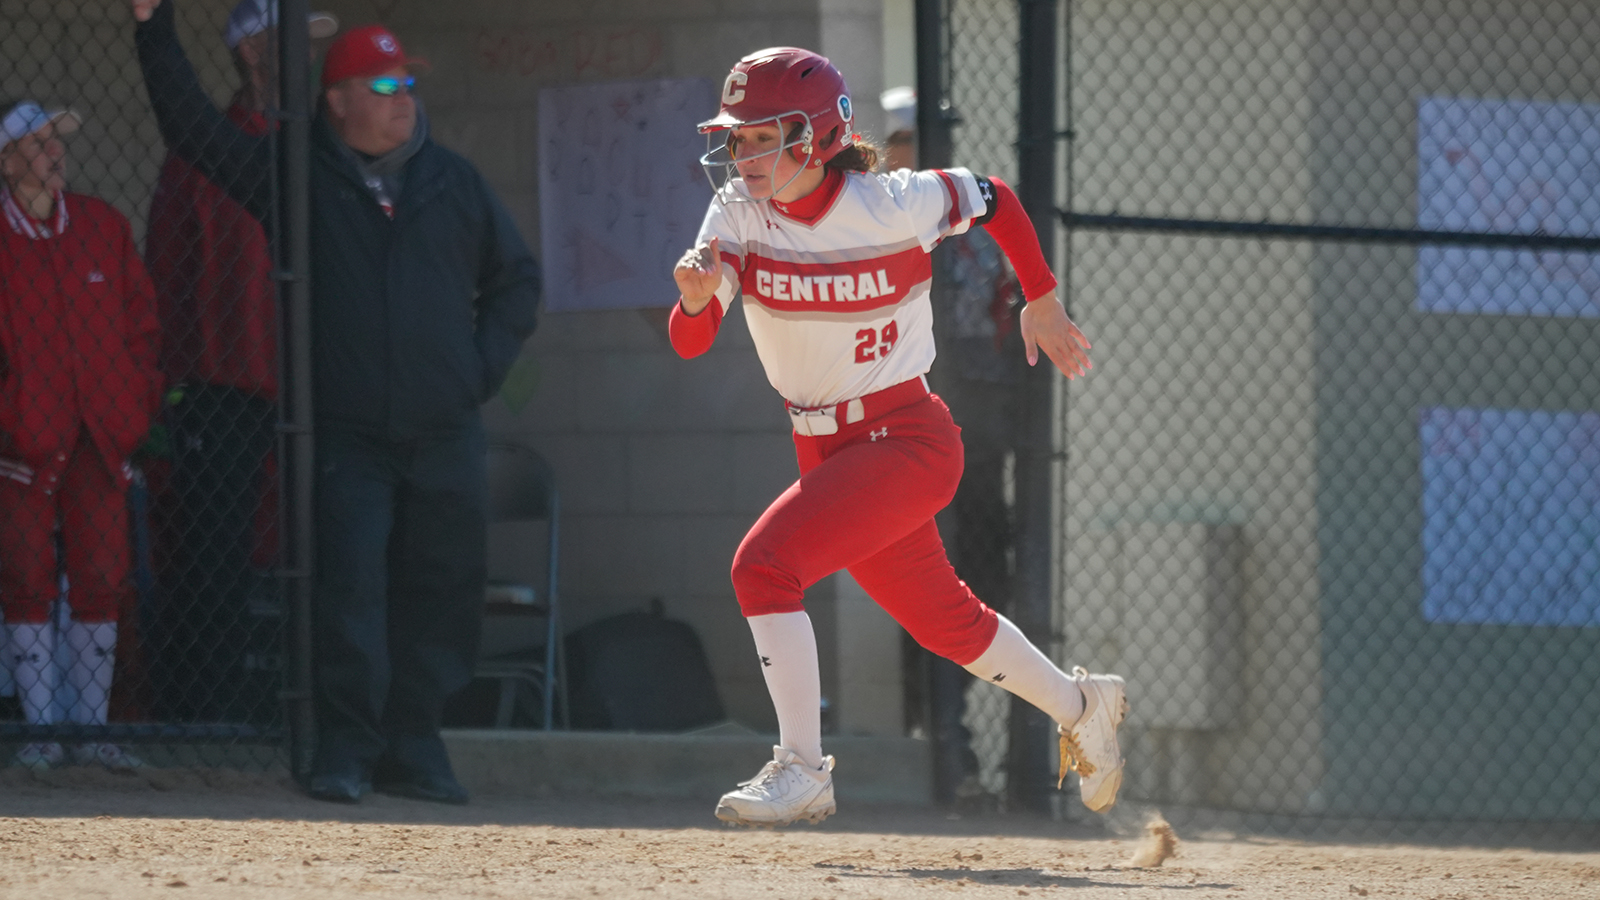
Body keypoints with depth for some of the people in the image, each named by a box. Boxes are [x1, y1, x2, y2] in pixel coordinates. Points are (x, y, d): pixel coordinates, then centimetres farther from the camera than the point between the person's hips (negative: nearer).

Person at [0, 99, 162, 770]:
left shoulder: (104, 227, 9)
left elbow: (141, 320, 14)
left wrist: (136, 406, 5)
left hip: (101, 435, 3)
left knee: (101, 582, 2)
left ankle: (90, 728, 9)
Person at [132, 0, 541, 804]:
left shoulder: (454, 184, 11)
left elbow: (516, 278, 21)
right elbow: (192, 127, 1)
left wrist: (485, 365, 8)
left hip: (446, 436, 3)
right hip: (347, 436, -3)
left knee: (439, 596, 4)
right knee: (349, 586, -13)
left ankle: (413, 746, 12)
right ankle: (346, 749, -10)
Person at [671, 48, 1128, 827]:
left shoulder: (895, 206, -18)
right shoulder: (737, 214, -8)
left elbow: (993, 200, 1)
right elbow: (688, 342, -16)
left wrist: (1042, 302, 10)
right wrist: (698, 295, -38)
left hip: (905, 442, -6)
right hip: (824, 450, 6)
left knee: (765, 565, -23)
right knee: (941, 620, 20)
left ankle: (801, 772, -17)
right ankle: (1079, 708, 43)